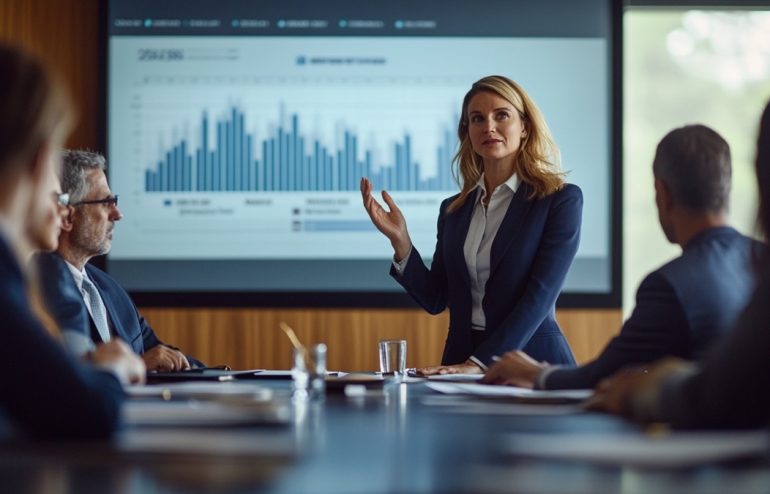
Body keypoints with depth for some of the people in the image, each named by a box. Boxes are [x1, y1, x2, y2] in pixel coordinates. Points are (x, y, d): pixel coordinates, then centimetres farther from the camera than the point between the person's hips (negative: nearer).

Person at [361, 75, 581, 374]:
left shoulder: (561, 200, -2)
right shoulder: (453, 210, 14)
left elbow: (540, 294, -10)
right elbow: (435, 299, 13)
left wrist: (479, 363, -19)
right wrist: (399, 240, -2)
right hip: (460, 364, 4)